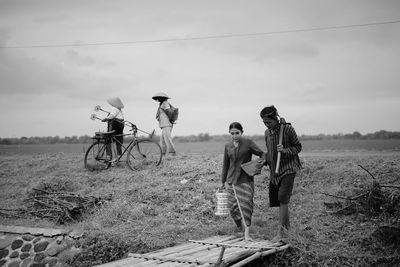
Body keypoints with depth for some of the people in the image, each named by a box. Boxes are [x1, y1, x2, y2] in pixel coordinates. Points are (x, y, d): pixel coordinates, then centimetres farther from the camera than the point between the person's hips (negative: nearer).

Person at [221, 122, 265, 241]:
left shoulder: (248, 143, -3)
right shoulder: (228, 146, 8)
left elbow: (262, 153, 0)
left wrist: (263, 161, -24)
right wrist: (223, 181, 17)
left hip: (246, 179, -3)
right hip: (232, 179, 4)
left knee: (246, 203, -14)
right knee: (232, 206, 3)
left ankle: (247, 233, -13)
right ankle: (239, 226, 29)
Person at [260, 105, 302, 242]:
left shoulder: (288, 129, -12)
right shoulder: (267, 132, 7)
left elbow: (298, 147, -5)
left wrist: (284, 150, -21)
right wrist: (264, 162, 3)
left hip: (288, 169, -7)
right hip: (274, 170, 7)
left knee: (283, 198, -15)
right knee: (275, 199, 9)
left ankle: (281, 231, -11)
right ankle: (287, 226, 28)